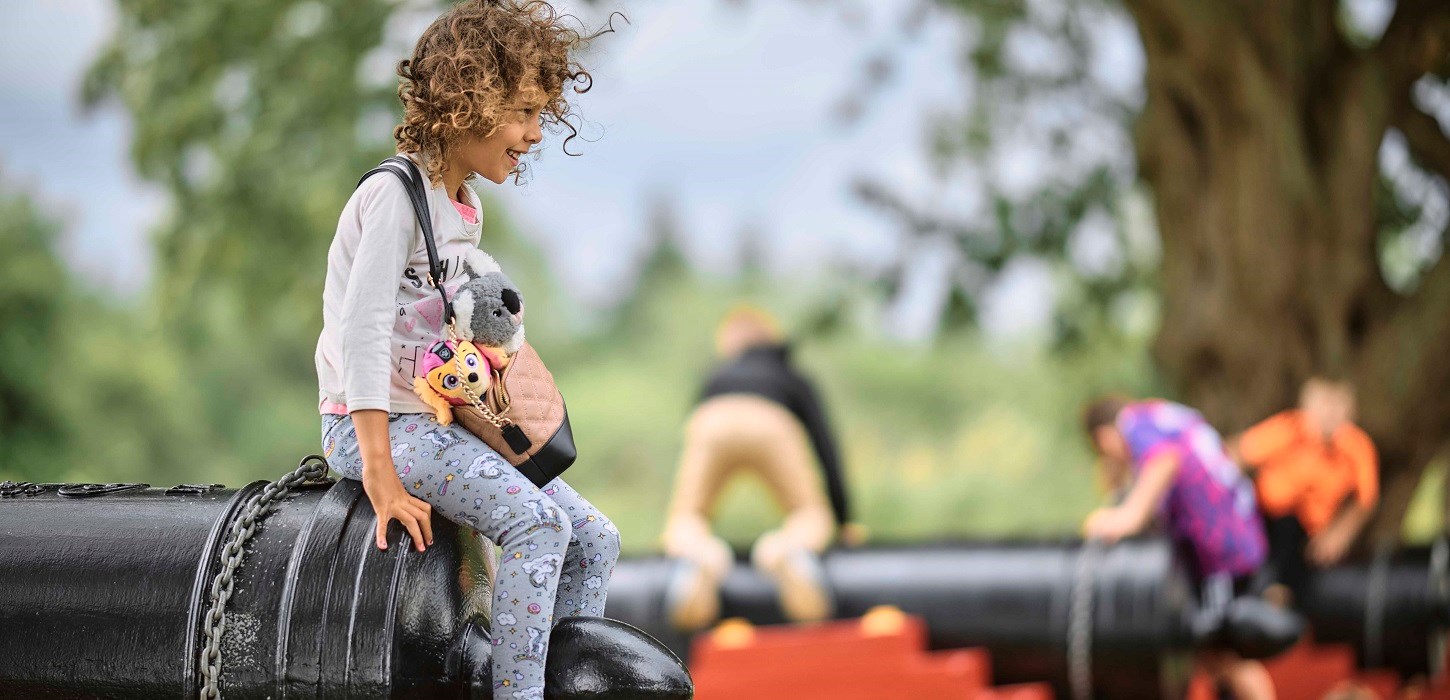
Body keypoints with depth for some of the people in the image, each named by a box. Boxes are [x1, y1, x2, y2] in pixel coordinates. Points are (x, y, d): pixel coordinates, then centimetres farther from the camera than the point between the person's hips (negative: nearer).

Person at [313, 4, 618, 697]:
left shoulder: (465, 213, 15)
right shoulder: (394, 194, -14)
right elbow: (361, 330, -22)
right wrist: (380, 473, -28)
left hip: (438, 420, 9)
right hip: (370, 425, -9)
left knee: (595, 539, 1)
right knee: (538, 521, -26)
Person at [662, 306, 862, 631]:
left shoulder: (714, 379, 43)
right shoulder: (795, 381, 38)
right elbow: (826, 448, 29)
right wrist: (843, 520, 34)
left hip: (711, 425, 1)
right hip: (771, 425, -1)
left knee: (684, 522, 12)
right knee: (812, 518, 13)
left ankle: (701, 556, -30)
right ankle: (785, 551, -27)